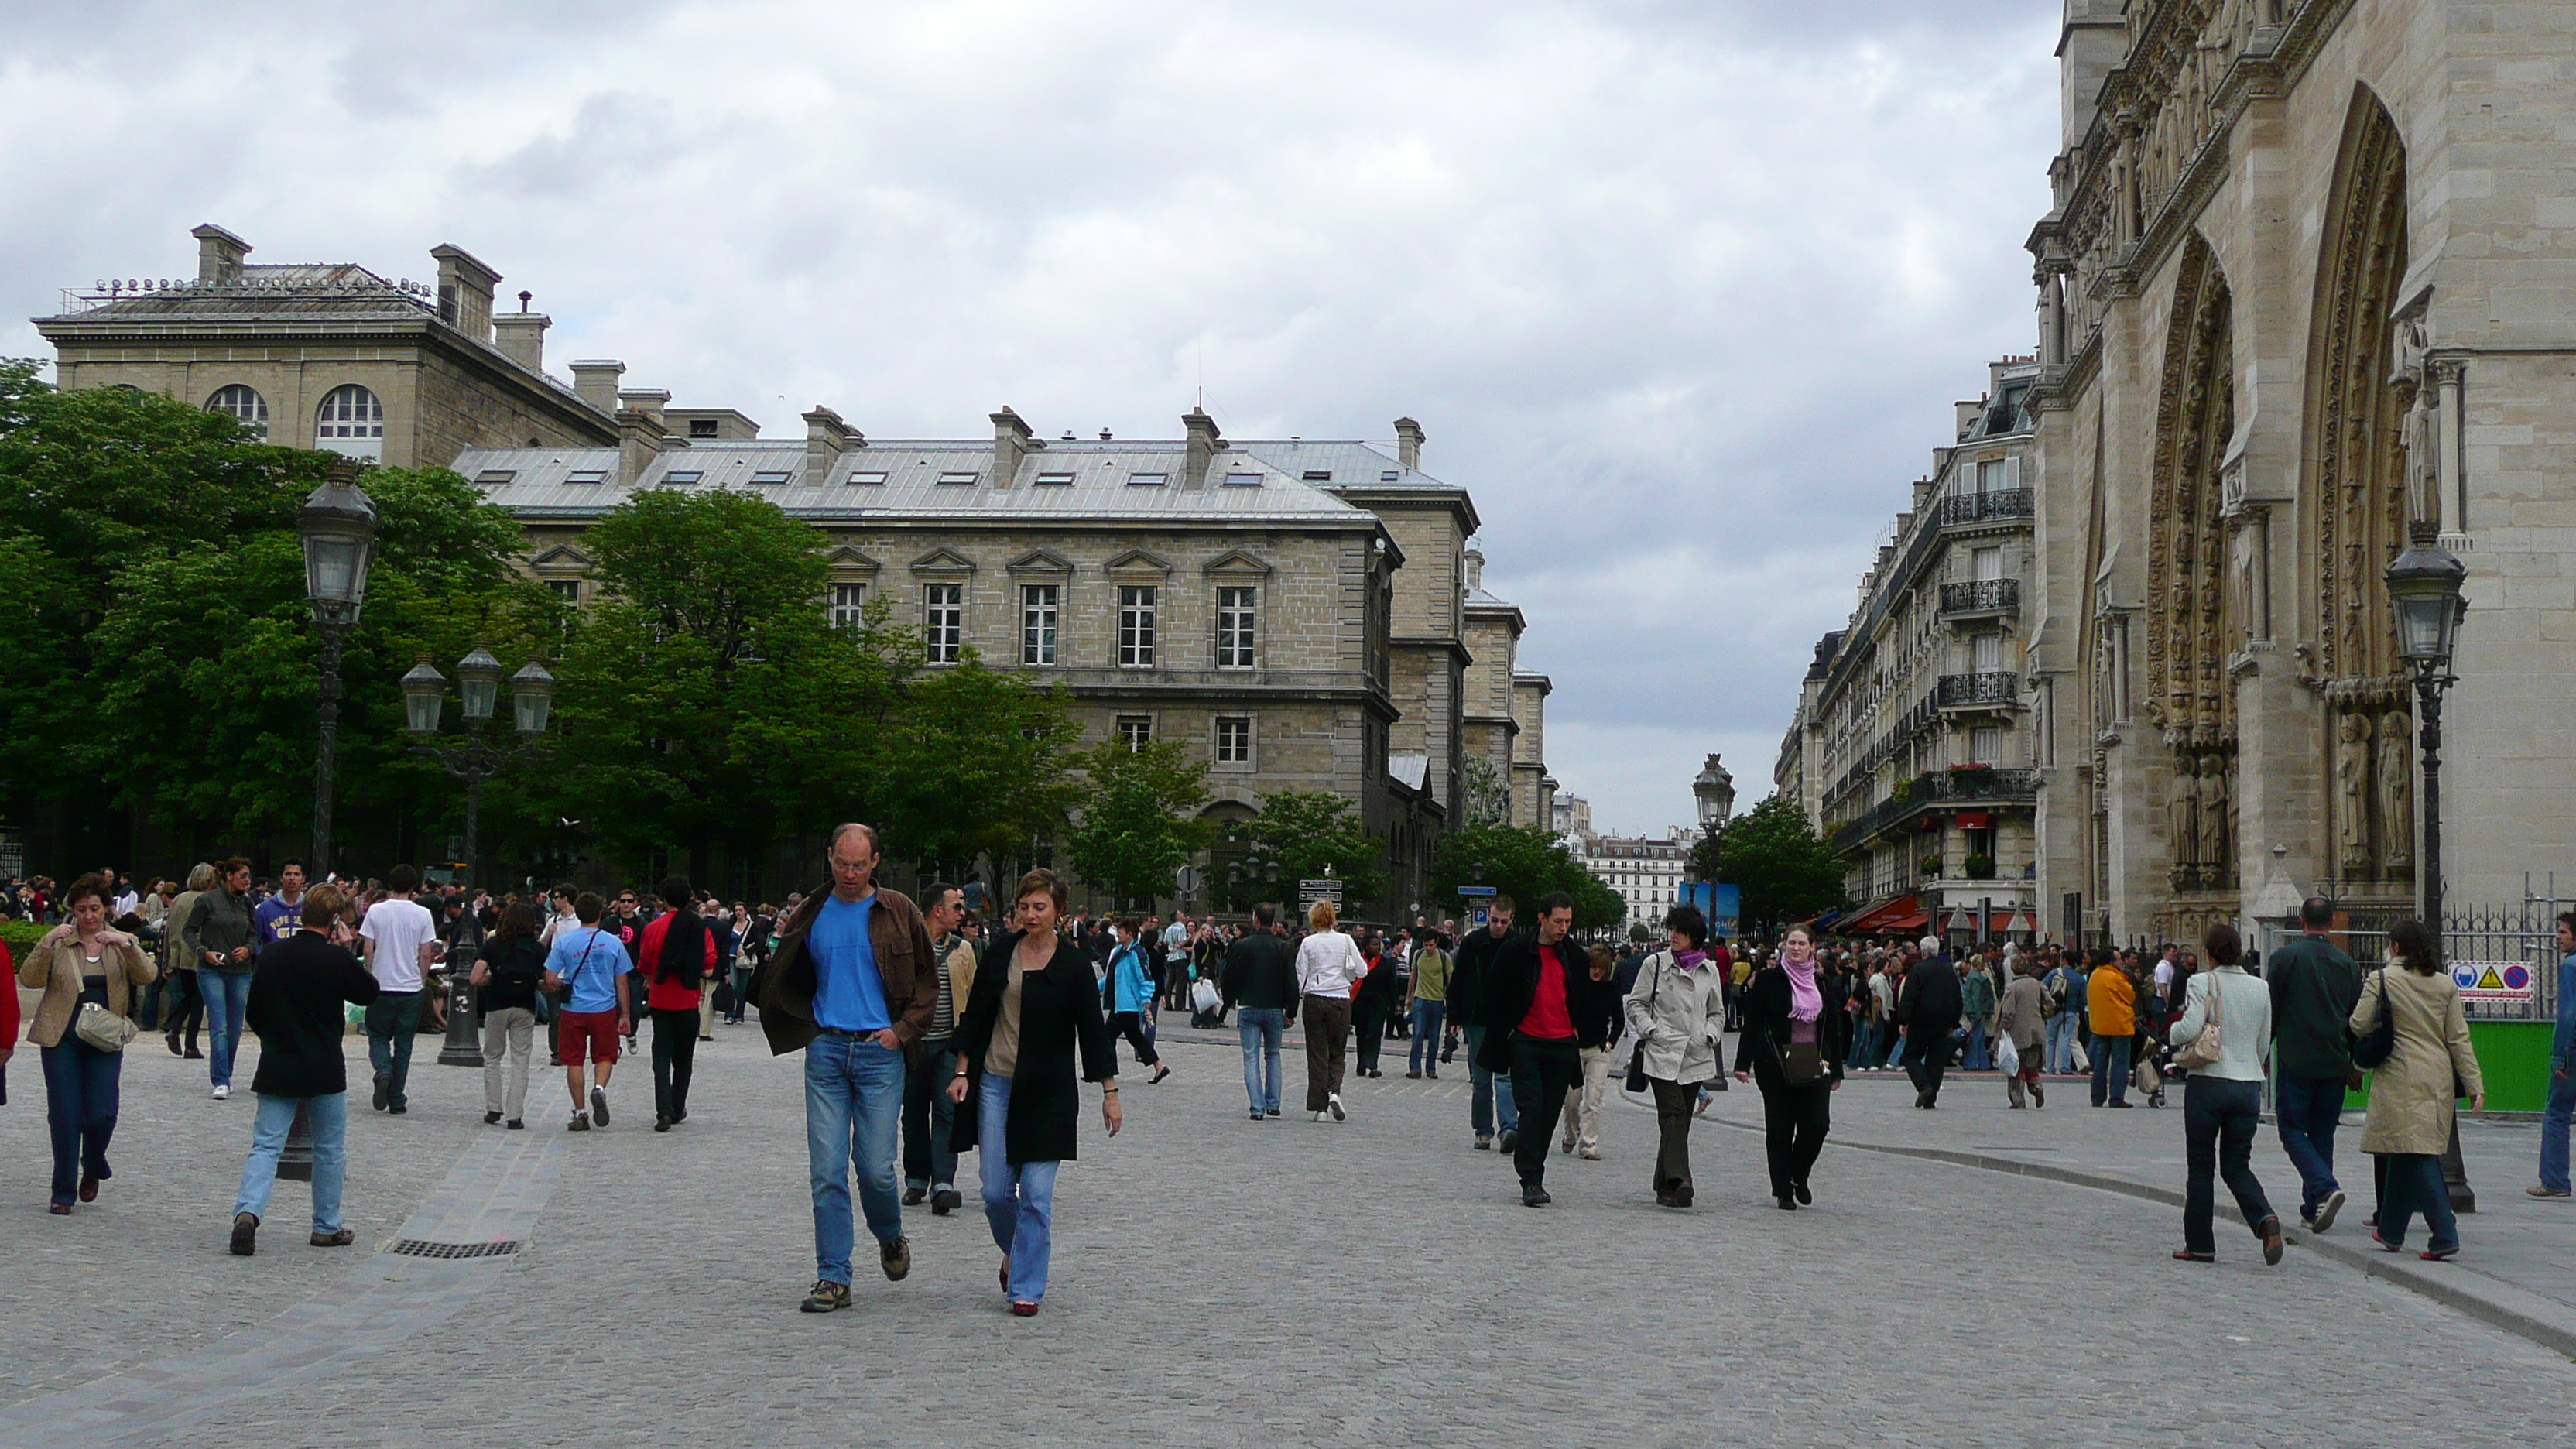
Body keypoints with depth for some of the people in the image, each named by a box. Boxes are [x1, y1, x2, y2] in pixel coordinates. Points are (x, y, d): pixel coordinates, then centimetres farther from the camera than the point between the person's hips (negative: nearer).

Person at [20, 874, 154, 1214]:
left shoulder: (122, 942, 9)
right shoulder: (59, 942, 6)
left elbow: (146, 976, -8)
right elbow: (30, 980, -7)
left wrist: (126, 945, -23)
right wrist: (46, 944, -20)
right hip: (61, 1039, 0)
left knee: (101, 1114, -7)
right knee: (64, 1115, -2)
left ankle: (93, 1170, 23)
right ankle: (63, 1193, 7)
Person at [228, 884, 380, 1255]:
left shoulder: (271, 953, 1)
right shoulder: (337, 959, -13)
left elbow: (253, 1013, 9)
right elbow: (370, 992, 4)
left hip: (276, 1069, 3)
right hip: (324, 1071, -3)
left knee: (266, 1146, 2)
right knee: (330, 1150, 12)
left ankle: (247, 1211, -21)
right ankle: (327, 1227, 18)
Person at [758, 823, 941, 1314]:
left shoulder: (899, 912, 2)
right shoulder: (808, 916, 8)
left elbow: (928, 981, 6)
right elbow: (784, 982, 19)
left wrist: (902, 1030, -5)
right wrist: (805, 1027, 6)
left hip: (880, 1053, -2)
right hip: (826, 1050, 2)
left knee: (875, 1167, -4)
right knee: (826, 1170, -2)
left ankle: (891, 1237, 26)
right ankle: (833, 1278, 5)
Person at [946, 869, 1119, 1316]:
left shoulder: (1072, 966, -3)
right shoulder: (1000, 953, 4)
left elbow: (1093, 1032, 0)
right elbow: (974, 1016, 11)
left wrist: (1110, 1093, -1)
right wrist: (962, 1072, 5)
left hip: (1047, 1093, -2)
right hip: (994, 1083, 2)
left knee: (1036, 1194, -5)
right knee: (996, 1191, 2)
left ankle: (1026, 1288, 3)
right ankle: (1015, 1254, 31)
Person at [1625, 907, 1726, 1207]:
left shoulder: (1710, 970, 12)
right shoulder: (1655, 964, 4)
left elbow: (1717, 1012, 22)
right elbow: (1636, 1004, 7)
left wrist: (1710, 1035, 4)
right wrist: (1651, 1031, -7)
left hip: (1696, 1056, 4)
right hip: (1663, 1054, -4)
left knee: (1681, 1120, 6)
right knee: (1673, 1115, -17)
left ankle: (1664, 1185, 14)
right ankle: (1677, 1181, -27)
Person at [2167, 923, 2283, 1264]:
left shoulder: (2201, 983, -8)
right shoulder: (2260, 988, 7)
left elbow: (2190, 1028, -20)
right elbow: (2264, 1045, 12)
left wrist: (2173, 1031, 2)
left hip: (2208, 1081, -4)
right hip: (2249, 1084, 4)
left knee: (2201, 1166, 8)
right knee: (2236, 1165, 12)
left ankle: (2199, 1244, 11)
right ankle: (2264, 1219, -15)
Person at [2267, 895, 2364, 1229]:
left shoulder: (2285, 957, -7)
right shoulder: (2348, 964, 6)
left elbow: (2270, 1011, -4)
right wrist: (2354, 1063, 23)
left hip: (2296, 1061, -4)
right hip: (2335, 1064, 4)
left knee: (2293, 1130, 2)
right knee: (2322, 1133, 13)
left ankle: (2325, 1189, -19)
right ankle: (2313, 1209, 16)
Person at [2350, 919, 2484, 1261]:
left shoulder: (2380, 980, -4)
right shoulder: (2446, 984, 9)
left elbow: (2359, 1025, -6)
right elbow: (2459, 1038, 6)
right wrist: (2474, 1085, 6)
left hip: (2401, 1077, -5)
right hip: (2439, 1079, 5)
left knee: (2418, 1155, -6)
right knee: (2406, 1154, 15)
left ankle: (2445, 1235, -17)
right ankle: (2391, 1231, 25)